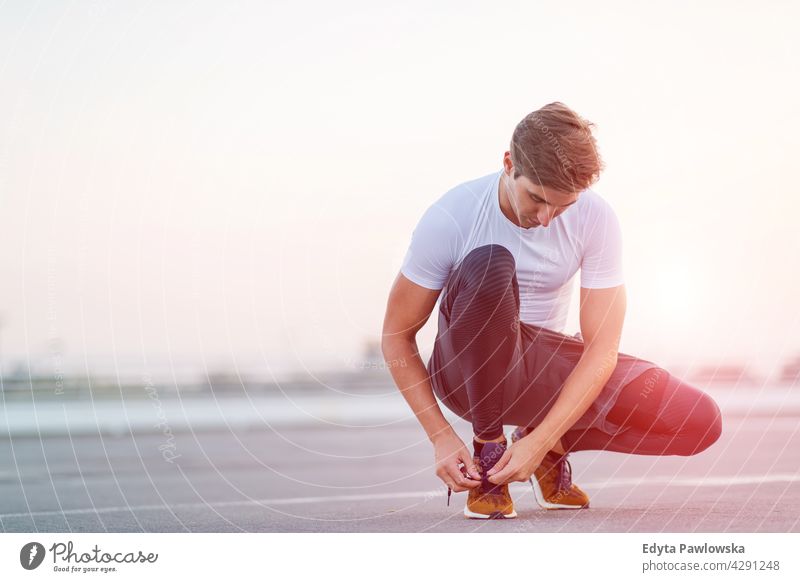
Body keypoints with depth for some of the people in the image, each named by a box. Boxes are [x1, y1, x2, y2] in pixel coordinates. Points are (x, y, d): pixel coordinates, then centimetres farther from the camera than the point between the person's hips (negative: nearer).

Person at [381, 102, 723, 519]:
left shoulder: (596, 219, -15)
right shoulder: (449, 219, -20)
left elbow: (601, 349, -17)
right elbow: (396, 336, -12)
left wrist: (539, 442, -27)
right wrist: (441, 437, -20)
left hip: (547, 368, 3)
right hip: (468, 372, -3)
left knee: (700, 423, -15)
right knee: (488, 264, -35)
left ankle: (550, 441, 9)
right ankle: (488, 449, -19)